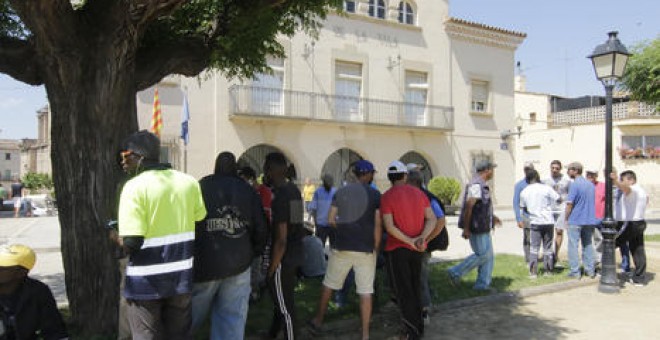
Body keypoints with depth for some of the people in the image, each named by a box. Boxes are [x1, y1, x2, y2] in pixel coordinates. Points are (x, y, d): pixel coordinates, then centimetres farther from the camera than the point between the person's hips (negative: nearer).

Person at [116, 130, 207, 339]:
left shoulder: (135, 186, -15)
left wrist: (117, 239, 0)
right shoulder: (189, 182, 0)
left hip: (145, 282, -4)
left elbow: (131, 243, -20)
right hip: (182, 278, 5)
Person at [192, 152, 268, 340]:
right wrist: (252, 253, 18)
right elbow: (261, 229, 3)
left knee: (191, 315, 14)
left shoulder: (200, 187, -4)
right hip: (239, 265, 2)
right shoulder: (248, 191, 4)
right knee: (232, 317, 8)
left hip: (204, 264, -2)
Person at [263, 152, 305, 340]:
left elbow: (281, 240, -23)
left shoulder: (280, 196, -22)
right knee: (281, 298, 24)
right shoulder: (294, 190, 5)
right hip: (296, 254, 9)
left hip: (284, 259, -9)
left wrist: (272, 268, -14)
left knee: (285, 305, 4)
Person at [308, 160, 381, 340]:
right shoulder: (375, 195, -4)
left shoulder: (340, 192, 4)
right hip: (366, 249, -2)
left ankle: (318, 320, 29)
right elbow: (378, 225, -7)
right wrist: (376, 248, 2)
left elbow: (331, 220, 3)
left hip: (342, 247, 2)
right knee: (365, 291, 4)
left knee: (329, 284, 17)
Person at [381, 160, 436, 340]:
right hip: (417, 251, 5)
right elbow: (432, 219, -3)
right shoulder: (419, 193, 3)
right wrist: (422, 238, -15)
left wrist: (409, 241, -18)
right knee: (414, 288, 20)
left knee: (403, 291, 5)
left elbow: (389, 226, -20)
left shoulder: (386, 197, -11)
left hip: (397, 249, -5)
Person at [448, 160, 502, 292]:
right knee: (482, 255, -6)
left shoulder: (483, 185, 15)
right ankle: (455, 272, 3)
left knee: (489, 256, 11)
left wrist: (492, 217, 23)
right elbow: (468, 206, -24)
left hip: (484, 227, 10)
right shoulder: (476, 185, -18)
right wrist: (466, 228, -25)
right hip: (477, 228, -10)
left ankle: (483, 283, 16)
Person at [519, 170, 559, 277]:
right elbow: (558, 199, -2)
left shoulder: (524, 192, 1)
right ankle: (548, 271, 17)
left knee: (534, 247, 6)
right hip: (548, 221, -1)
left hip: (535, 222, 1)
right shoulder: (546, 188, -8)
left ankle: (533, 272, 3)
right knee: (547, 247, 10)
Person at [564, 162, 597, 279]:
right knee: (588, 245, 14)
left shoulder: (575, 184, -14)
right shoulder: (590, 184, 9)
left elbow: (569, 203, -16)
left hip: (576, 220, -7)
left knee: (573, 245, -1)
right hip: (590, 220, 7)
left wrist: (566, 218, -5)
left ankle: (575, 271, 0)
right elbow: (592, 201, 16)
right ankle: (590, 270, 17)